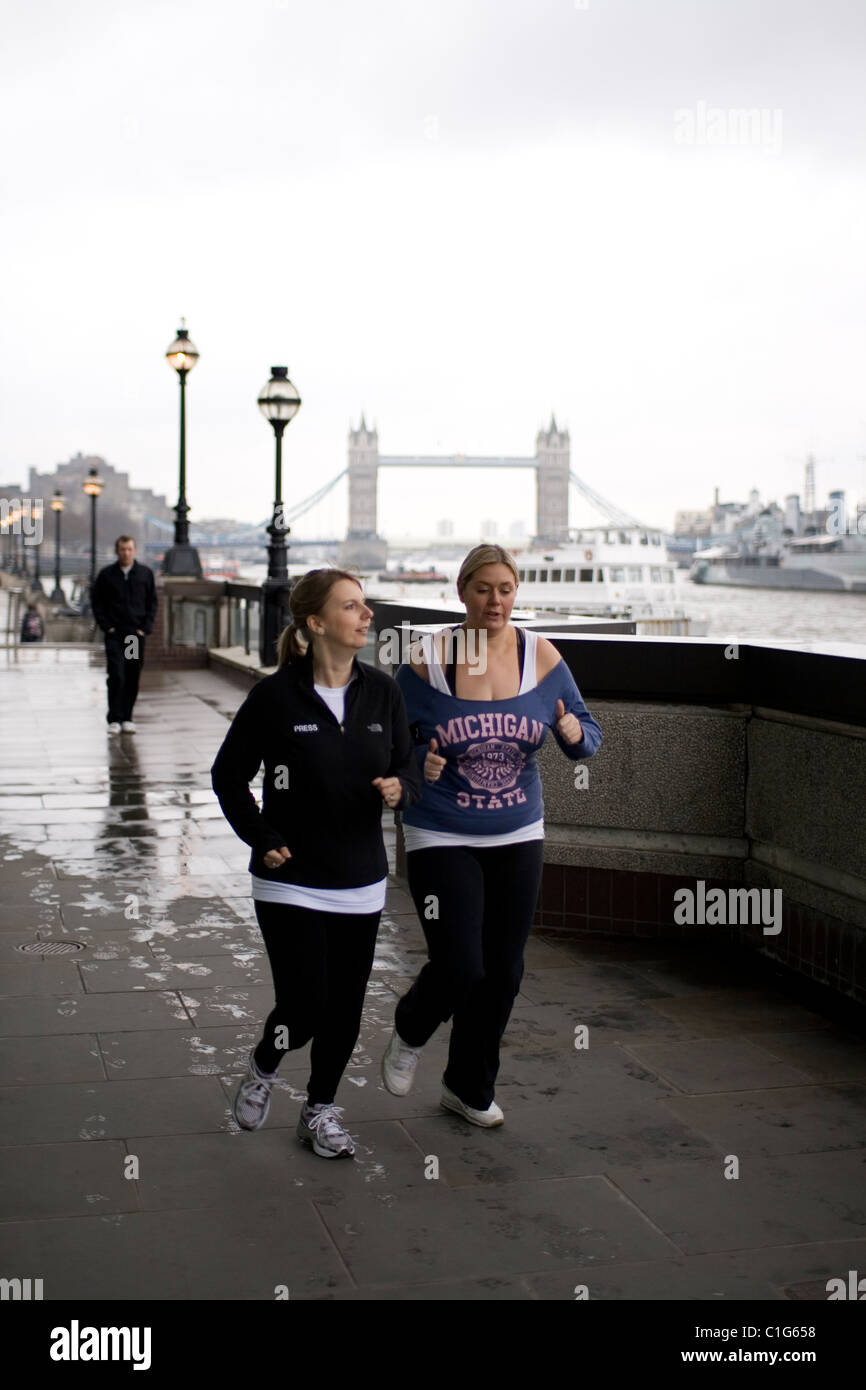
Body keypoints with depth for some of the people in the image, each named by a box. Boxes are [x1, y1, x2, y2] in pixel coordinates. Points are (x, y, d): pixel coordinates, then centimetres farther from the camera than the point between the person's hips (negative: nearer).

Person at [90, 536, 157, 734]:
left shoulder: (145, 574, 6)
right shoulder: (106, 574, 2)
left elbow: (152, 602, 10)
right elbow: (96, 601, 6)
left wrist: (146, 627, 0)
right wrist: (106, 626, -4)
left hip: (137, 634, 2)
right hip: (114, 634, -2)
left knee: (133, 679, 5)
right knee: (116, 676, -10)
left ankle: (127, 718, 15)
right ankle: (114, 719, -5)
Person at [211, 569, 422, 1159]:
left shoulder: (382, 691, 0)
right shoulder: (276, 695, -10)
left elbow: (410, 768, 8)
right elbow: (228, 775, 1)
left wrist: (400, 788, -15)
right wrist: (262, 839, -7)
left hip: (361, 883, 4)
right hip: (291, 882, -4)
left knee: (345, 1008, 8)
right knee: (303, 1008, -7)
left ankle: (321, 1110, 30)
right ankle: (262, 1071, 27)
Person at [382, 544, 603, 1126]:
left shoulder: (542, 657, -3)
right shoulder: (428, 661, -10)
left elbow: (588, 736, 4)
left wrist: (575, 733, -19)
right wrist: (419, 762, -21)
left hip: (518, 838, 4)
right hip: (442, 839, -3)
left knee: (502, 973, 9)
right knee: (458, 968, -11)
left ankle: (469, 1088, 32)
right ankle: (411, 1033, 26)